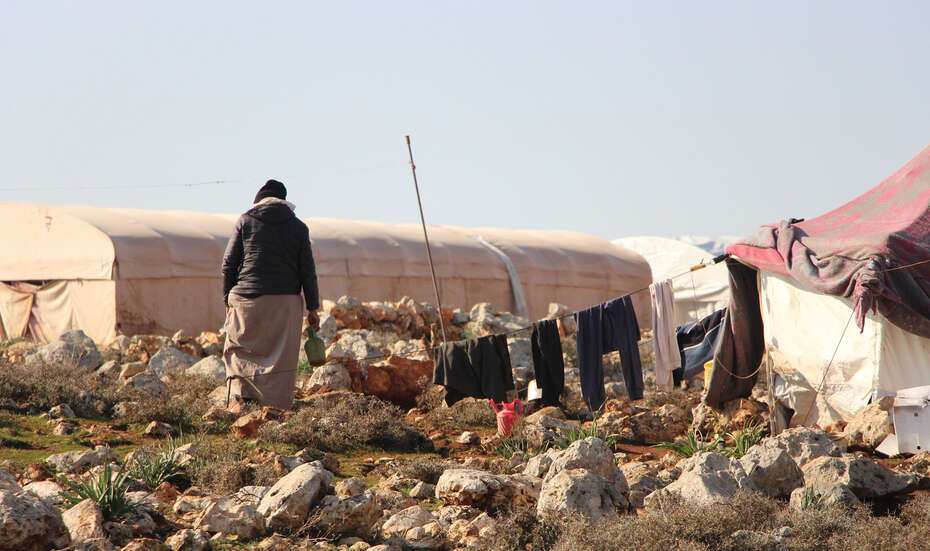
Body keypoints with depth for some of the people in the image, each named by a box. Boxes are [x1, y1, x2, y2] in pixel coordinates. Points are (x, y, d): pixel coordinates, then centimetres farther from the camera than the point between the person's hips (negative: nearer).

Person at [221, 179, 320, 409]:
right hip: (285, 301, 0)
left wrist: (228, 298, 11)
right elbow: (308, 272, 5)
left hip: (247, 298, 0)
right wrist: (312, 308, 9)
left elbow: (228, 265, 3)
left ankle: (243, 394, -5)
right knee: (281, 360, 4)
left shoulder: (246, 221, 5)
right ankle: (276, 405, 1)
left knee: (240, 350, 9)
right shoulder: (298, 228, 6)